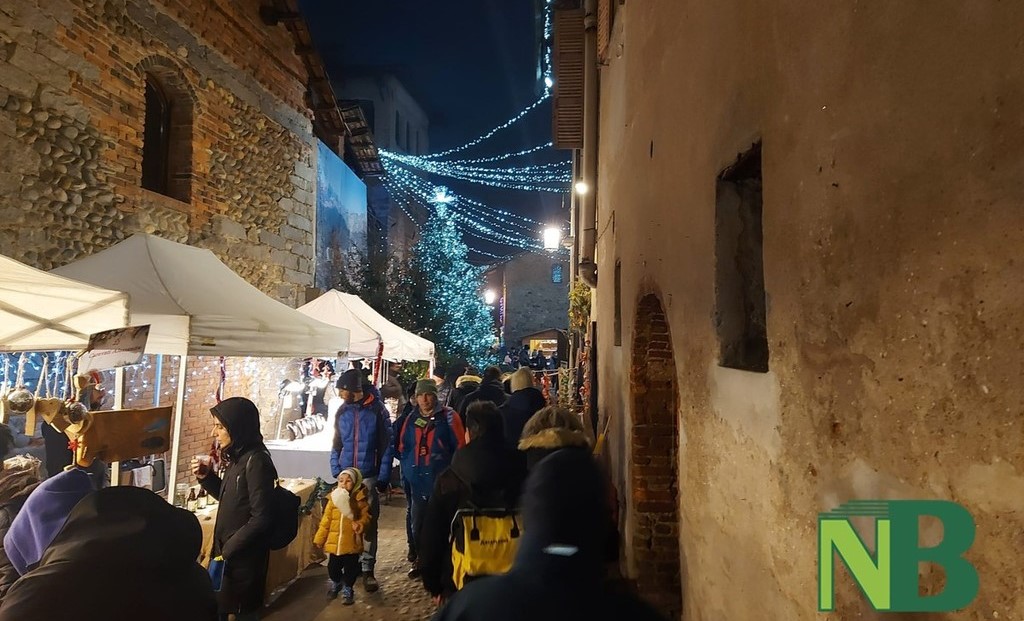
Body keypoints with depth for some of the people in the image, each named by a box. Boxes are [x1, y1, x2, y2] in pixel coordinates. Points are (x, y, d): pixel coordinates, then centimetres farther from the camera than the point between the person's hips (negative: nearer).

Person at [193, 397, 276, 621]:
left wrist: (227, 550, -17)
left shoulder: (256, 461, -21)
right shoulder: (238, 458, 6)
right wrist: (206, 477, 5)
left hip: (243, 556, -9)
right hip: (227, 551, 9)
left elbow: (261, 518, -23)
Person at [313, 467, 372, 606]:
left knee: (350, 568, 9)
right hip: (334, 542, 3)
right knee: (333, 567, 16)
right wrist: (319, 538, 5)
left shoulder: (360, 500, -8)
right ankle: (336, 583, 46)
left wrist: (360, 525, -26)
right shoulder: (333, 499, -1)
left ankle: (347, 589, 33)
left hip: (352, 543, -2)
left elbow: (366, 517, -5)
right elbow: (325, 521, 3)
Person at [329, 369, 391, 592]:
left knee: (369, 524, 2)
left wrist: (383, 477, -9)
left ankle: (367, 569, 10)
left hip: (369, 477, -4)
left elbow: (386, 446, -5)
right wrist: (336, 472, -1)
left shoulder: (377, 410, -6)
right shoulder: (343, 411, 5)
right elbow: (336, 445, 10)